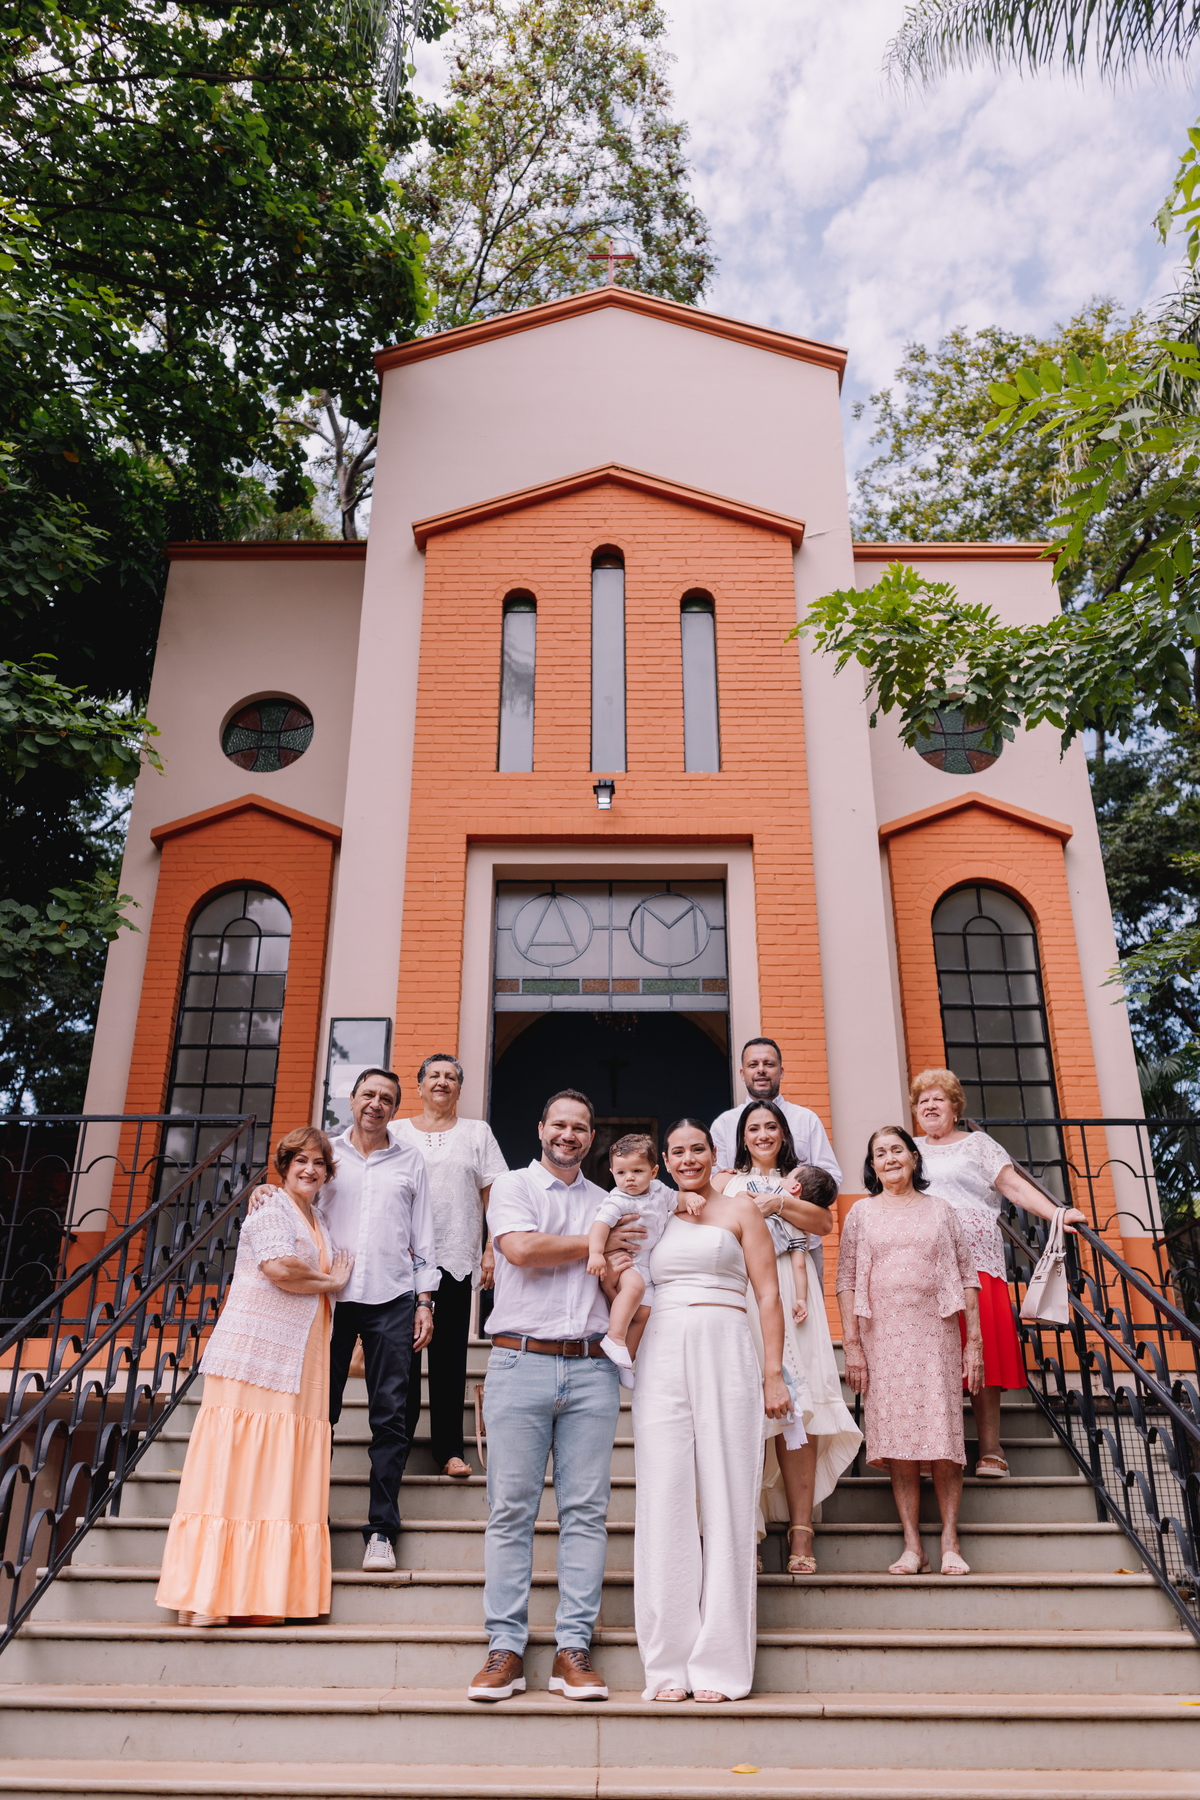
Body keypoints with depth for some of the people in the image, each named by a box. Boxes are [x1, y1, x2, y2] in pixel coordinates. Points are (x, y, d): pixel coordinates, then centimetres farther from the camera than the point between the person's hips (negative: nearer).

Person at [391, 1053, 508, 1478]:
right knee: (403, 1352, 1)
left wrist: (493, 1249, -2)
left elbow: (494, 1195, 7)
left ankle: (449, 1448, 11)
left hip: (457, 1259, 0)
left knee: (450, 1357, 2)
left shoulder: (477, 1132, 11)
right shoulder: (396, 1132, 11)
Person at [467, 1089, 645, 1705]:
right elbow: (522, 1249, -11)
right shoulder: (512, 1186, 8)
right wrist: (598, 1244, -1)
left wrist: (620, 1270, -7)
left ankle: (573, 1649, 8)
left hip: (591, 1367, 3)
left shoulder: (609, 1204, 18)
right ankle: (506, 1647, 7)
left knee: (586, 1510, 1)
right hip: (520, 1360, -3)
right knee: (510, 1509, -1)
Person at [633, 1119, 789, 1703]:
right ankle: (669, 1663, 9)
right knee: (664, 1501, 0)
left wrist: (774, 1372, -3)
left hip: (725, 1352, -2)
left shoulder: (740, 1209, 9)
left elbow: (767, 1292, 4)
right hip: (661, 1357, 3)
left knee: (726, 1499, -2)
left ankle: (721, 1664, 7)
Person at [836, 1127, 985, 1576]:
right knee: (898, 1439, -2)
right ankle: (912, 1546, 3)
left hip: (937, 1334, 0)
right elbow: (846, 1281, 6)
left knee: (944, 1439, -3)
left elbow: (967, 1277, 10)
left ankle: (950, 1543, 4)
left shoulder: (938, 1210, 12)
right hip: (883, 1336, 0)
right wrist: (851, 1344, -2)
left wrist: (974, 1341, 2)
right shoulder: (862, 1212, 10)